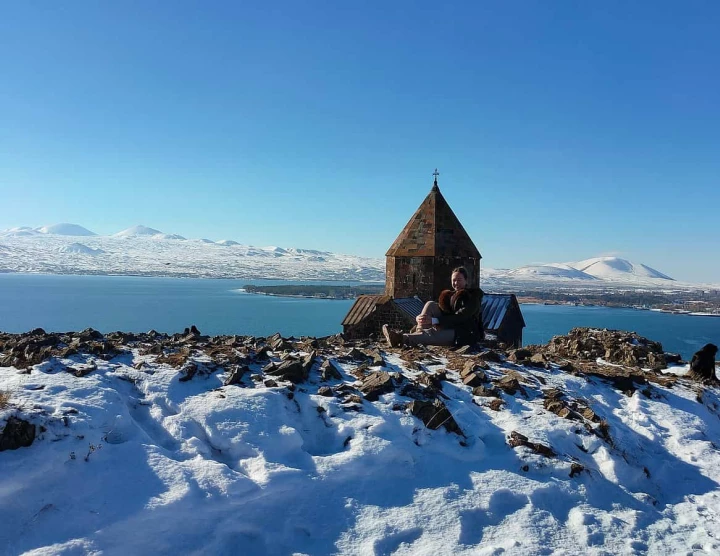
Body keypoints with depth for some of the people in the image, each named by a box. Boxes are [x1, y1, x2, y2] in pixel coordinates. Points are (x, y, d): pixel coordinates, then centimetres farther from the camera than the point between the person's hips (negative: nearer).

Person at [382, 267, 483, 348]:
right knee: (430, 304, -14)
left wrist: (434, 320, -32)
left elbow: (460, 317, -19)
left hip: (465, 334, -6)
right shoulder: (449, 295, 18)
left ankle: (403, 339, -58)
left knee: (433, 333, -38)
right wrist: (419, 317, -17)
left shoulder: (473, 295, -4)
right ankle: (418, 333, -35)